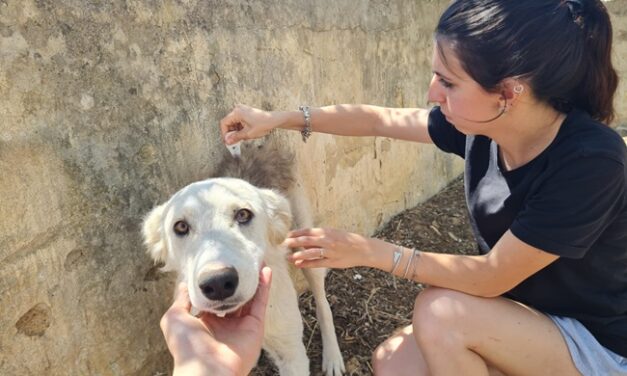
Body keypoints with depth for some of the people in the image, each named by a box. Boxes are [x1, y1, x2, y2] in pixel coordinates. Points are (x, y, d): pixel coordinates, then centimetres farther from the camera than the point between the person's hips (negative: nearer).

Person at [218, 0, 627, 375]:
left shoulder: (591, 162, -32)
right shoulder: (483, 123, -14)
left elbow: (491, 277, -28)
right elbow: (379, 119, -4)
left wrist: (371, 251, -28)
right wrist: (279, 119, -3)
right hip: (520, 318, 5)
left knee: (442, 310, -29)